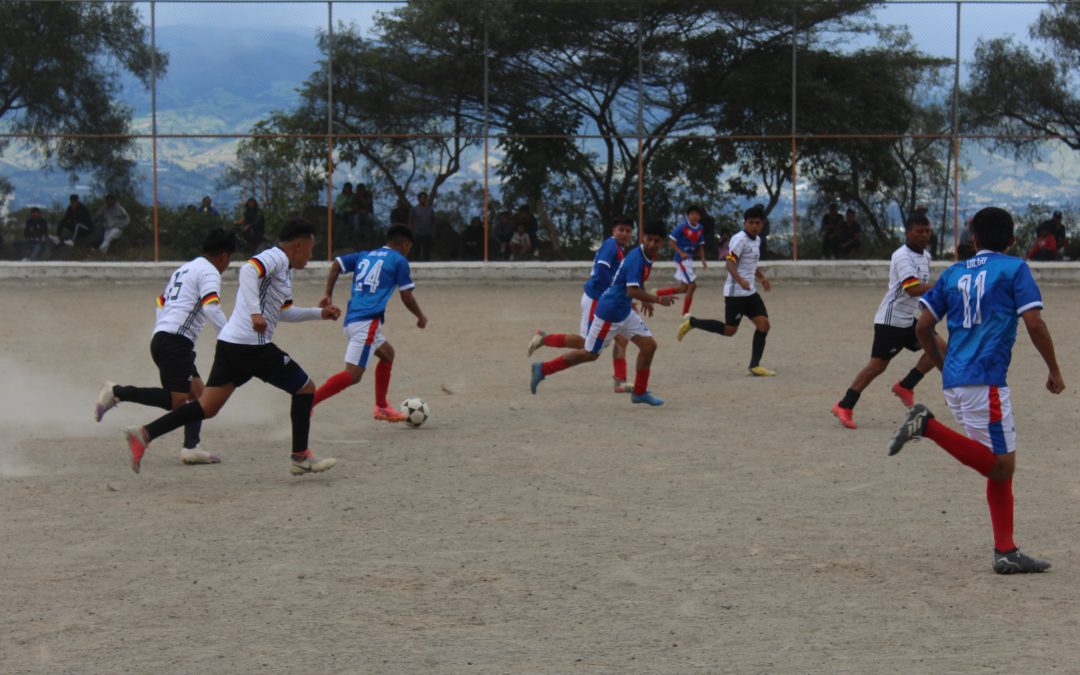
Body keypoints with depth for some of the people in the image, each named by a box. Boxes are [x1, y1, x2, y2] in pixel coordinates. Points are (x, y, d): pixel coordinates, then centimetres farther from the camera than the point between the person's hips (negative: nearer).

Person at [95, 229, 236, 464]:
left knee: (198, 394, 9)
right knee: (175, 399, -15)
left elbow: (161, 302, 29)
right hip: (176, 341, -10)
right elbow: (211, 307, -17)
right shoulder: (209, 272, -2)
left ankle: (191, 447, -1)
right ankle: (118, 392, -15)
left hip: (160, 337, 10)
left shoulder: (183, 269, 26)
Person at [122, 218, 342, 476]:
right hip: (252, 345, -10)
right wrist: (255, 313, -37)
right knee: (305, 388, 4)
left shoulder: (283, 268, 23)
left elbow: (283, 312, 36)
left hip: (230, 344, 10)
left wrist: (320, 313, 35)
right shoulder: (275, 258, -7)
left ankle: (144, 434, -5)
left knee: (207, 408, 5)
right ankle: (300, 458, 10)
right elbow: (249, 270, -28)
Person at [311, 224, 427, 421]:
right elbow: (406, 297, 2)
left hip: (351, 320, 9)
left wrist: (328, 294, 11)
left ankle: (381, 407, 31)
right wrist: (421, 317, 18)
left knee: (387, 354, 28)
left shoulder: (365, 255, 21)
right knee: (353, 375, -15)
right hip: (367, 322, -9)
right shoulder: (399, 260, 4)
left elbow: (337, 264, 10)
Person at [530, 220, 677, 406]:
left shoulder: (648, 257, 6)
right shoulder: (637, 258, -24)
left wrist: (645, 299, 19)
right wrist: (658, 299, -28)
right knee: (590, 354, 2)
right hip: (610, 314, -9)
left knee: (649, 345, 4)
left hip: (625, 313, 9)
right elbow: (632, 291, -34)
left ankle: (639, 392, 15)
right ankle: (543, 369, 14)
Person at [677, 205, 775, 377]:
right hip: (735, 293, -8)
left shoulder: (756, 240, 15)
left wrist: (761, 277, 29)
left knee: (763, 324, -4)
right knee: (729, 330, -3)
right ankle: (692, 322, 14)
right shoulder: (740, 239, -14)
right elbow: (730, 263, -25)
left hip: (750, 292, 8)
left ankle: (755, 365, 1)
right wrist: (740, 280, -40)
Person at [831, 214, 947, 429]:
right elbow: (913, 289, -32)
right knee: (878, 365, -10)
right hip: (890, 320, -9)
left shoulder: (925, 256, 11)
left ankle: (905, 387, 7)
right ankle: (844, 407, -4)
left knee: (940, 347, -1)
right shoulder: (902, 256, -18)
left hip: (908, 320, 9)